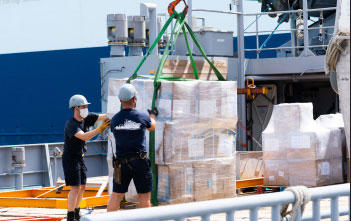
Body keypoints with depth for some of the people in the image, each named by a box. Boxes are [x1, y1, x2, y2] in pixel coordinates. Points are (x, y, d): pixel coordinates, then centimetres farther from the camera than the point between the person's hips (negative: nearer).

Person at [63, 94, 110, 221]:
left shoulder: (86, 118, -1)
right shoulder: (71, 124, -24)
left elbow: (102, 117, -8)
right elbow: (84, 136, -38)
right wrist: (100, 129, -44)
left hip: (80, 157, 8)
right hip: (70, 158, -8)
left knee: (82, 187, 13)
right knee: (75, 188, -12)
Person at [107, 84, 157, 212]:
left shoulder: (114, 119, 0)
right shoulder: (142, 117, -5)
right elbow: (152, 127, 16)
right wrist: (153, 115, 38)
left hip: (121, 163, 3)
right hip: (140, 162, -3)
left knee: (116, 196, 10)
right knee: (144, 196, 5)